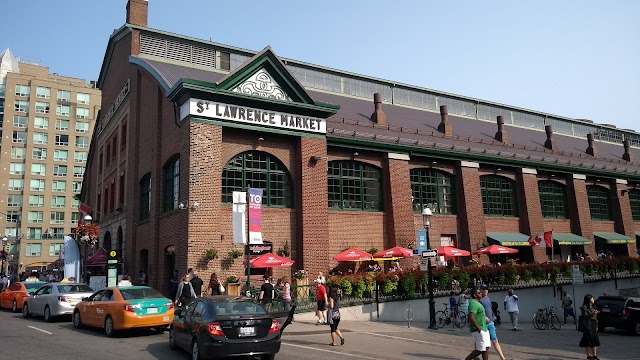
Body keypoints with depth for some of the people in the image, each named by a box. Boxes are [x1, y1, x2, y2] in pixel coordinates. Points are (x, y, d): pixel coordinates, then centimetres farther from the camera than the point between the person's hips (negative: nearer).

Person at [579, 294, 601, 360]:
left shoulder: (593, 306, 14)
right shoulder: (584, 307, -10)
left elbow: (595, 317, 20)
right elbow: (585, 316, -20)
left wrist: (596, 326, 17)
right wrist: (591, 314, -37)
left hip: (593, 326, 7)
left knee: (595, 341, 6)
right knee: (588, 342, -4)